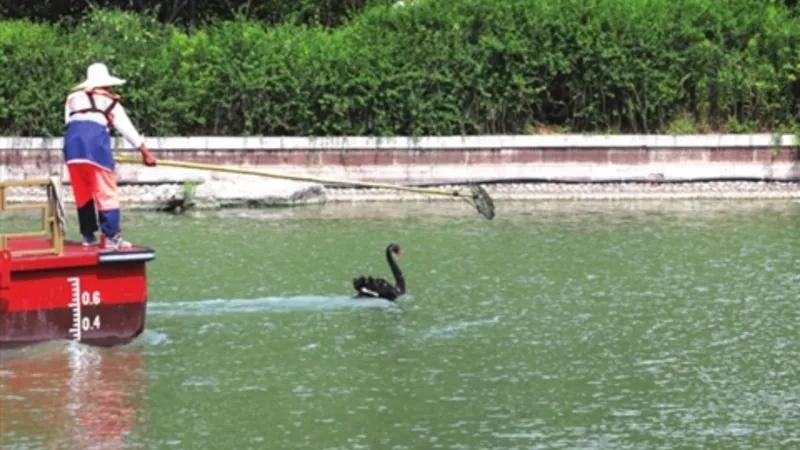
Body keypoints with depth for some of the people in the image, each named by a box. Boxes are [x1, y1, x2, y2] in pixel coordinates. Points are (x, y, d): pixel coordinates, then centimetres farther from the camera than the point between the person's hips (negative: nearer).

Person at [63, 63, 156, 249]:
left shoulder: (73, 97, 26)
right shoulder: (109, 101, 20)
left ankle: (88, 236, 16)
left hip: (73, 138, 3)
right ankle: (112, 237, -8)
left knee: (82, 192, 12)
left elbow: (69, 121, 16)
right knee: (106, 192, -1)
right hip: (96, 139, -3)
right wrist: (144, 151, 31)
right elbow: (127, 128, 23)